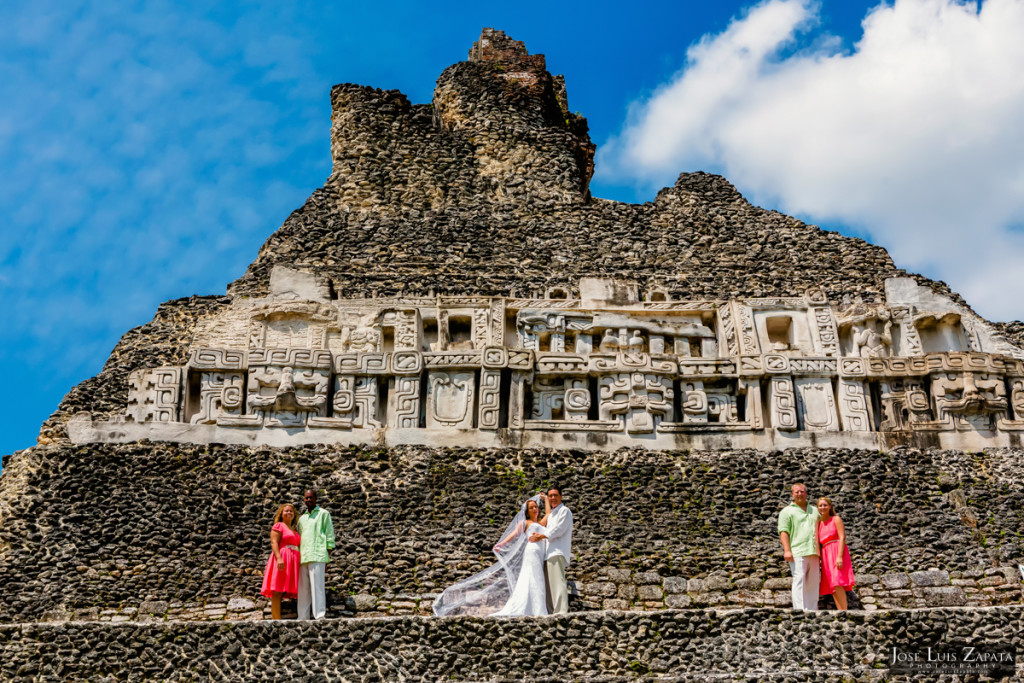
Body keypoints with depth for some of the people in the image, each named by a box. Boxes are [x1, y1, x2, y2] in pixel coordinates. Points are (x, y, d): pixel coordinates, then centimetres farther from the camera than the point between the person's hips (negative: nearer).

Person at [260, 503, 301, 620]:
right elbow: (274, 542, -9)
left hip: (293, 561, 7)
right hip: (282, 560, -7)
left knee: (286, 591, 0)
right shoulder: (278, 526, 2)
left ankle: (276, 619, -2)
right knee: (277, 592, -10)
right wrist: (279, 558, -23)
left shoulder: (294, 530, 24)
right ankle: (276, 620, -15)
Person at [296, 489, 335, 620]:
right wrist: (298, 558, 14)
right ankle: (303, 618, 7)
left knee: (316, 587, -11)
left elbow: (330, 537, 1)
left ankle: (320, 616, -13)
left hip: (317, 557, -6)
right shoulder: (302, 518, 23)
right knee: (303, 590, 4)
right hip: (303, 558, 6)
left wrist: (327, 560, -6)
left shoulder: (323, 514, 7)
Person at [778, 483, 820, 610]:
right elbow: (783, 532, -3)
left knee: (813, 583, 6)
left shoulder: (814, 510, 23)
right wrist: (787, 550, -16)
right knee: (799, 581, -12)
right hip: (797, 553, -5)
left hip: (813, 552, 5)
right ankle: (800, 610, -16)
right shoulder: (787, 511, 7)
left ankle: (813, 610, 11)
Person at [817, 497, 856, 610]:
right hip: (826, 555, 6)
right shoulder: (819, 523, 19)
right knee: (831, 586, -1)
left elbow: (842, 537, -7)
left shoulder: (836, 519, 3)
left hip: (837, 551, -6)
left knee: (837, 583, -19)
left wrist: (839, 556, -19)